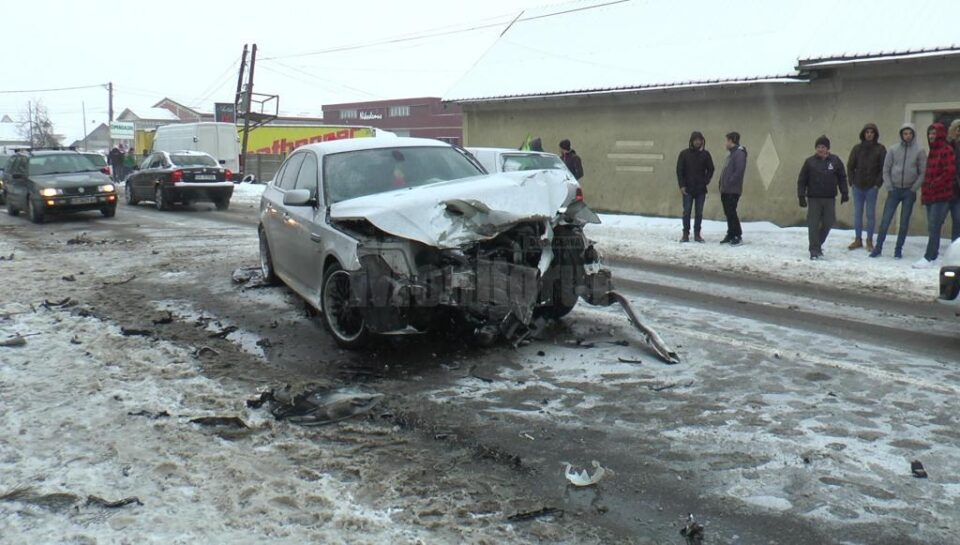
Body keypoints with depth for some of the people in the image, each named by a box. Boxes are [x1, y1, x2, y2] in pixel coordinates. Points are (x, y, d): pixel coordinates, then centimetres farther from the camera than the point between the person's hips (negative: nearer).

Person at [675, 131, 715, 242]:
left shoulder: (705, 154, 5)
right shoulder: (684, 154, 1)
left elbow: (710, 169, 10)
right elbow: (679, 170, 0)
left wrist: (706, 181, -3)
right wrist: (682, 185, -7)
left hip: (701, 189, 1)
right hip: (687, 189, -1)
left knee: (699, 212, 4)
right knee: (686, 211, -1)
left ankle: (697, 234, 12)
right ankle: (686, 234, 6)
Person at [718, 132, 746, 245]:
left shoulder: (739, 153, -11)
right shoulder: (731, 154, 20)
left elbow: (739, 171, -21)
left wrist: (730, 183, -19)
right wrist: (722, 185, 13)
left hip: (733, 190, -9)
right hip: (725, 190, 9)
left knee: (731, 213, -8)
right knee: (728, 213, 11)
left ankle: (738, 236, -1)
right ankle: (730, 235, 17)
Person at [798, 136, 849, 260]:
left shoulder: (835, 161, 4)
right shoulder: (810, 161, 0)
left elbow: (842, 177, 9)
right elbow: (802, 180, 1)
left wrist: (844, 193, 2)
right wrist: (801, 196, -5)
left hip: (830, 198, 2)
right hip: (814, 198, -2)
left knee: (828, 223, 6)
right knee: (813, 225, -5)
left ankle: (818, 244, 27)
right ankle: (815, 250, 0)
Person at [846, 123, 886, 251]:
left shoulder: (880, 149, 1)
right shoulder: (857, 148, 7)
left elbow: (884, 168, -1)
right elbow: (850, 166, 10)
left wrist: (878, 184, -7)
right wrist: (852, 182, 1)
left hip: (872, 187, -2)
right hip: (857, 187, 2)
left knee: (871, 214, 1)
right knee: (857, 213, 7)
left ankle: (869, 241, 9)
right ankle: (858, 240, 15)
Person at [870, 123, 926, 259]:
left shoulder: (919, 151, 0)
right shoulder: (893, 150, 3)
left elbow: (923, 172, 0)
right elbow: (886, 170, 5)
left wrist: (914, 189, -8)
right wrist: (889, 188, -3)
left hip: (909, 191, -1)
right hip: (894, 190, 1)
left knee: (904, 222, 4)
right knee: (885, 220, -3)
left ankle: (899, 249, 12)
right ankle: (878, 248, 3)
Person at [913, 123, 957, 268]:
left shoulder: (947, 150, -8)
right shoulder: (932, 151, 18)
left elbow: (950, 172, -16)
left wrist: (934, 184, -14)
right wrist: (925, 189, 13)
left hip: (941, 196, -9)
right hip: (930, 196, 9)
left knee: (934, 228, -11)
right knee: (932, 227, 13)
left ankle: (929, 258, -11)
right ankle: (934, 254, 20)